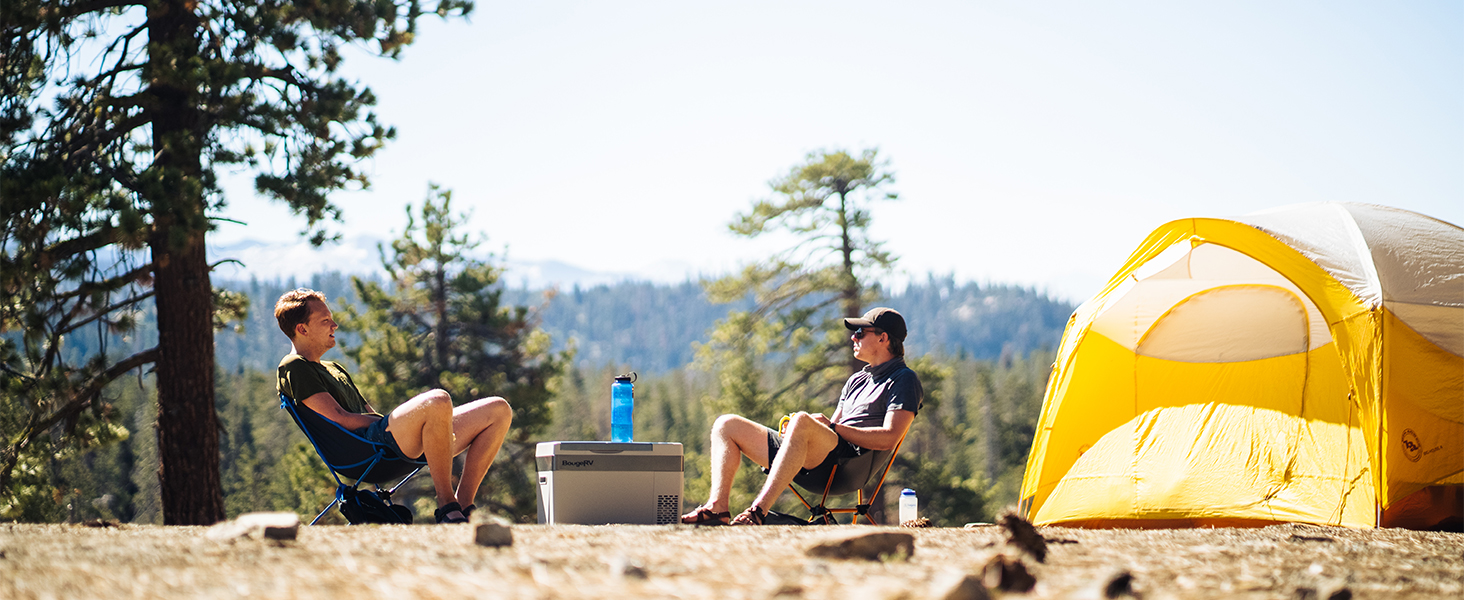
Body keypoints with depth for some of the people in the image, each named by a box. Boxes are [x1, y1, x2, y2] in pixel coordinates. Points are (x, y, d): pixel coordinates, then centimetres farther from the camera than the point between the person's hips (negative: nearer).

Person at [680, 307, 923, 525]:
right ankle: (718, 507, -17)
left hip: (848, 462, -9)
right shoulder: (857, 379, 31)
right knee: (727, 426, 5)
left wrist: (834, 428, -12)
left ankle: (758, 511, -48)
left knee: (802, 422, -41)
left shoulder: (904, 379, 4)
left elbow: (889, 438, -11)